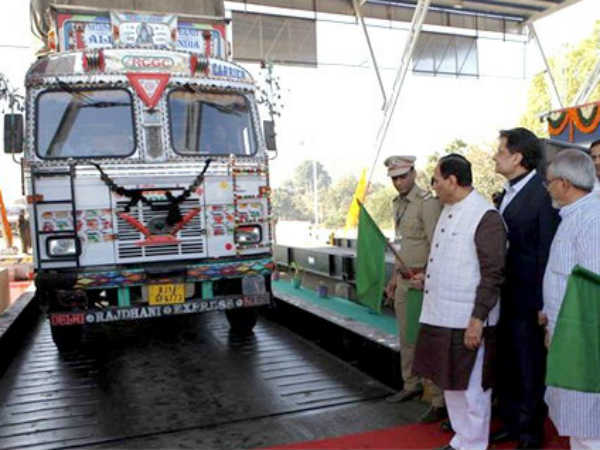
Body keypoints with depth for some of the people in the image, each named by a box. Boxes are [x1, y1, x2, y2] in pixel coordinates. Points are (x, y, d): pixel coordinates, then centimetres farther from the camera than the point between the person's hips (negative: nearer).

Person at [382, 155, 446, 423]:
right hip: (403, 280, 8)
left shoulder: (427, 203, -14)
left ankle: (438, 402, 5)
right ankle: (411, 385, 34)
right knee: (405, 336, 17)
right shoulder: (398, 204, 13)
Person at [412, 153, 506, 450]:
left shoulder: (486, 216, -16)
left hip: (467, 321, -9)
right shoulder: (448, 211, 13)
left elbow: (493, 274, -18)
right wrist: (427, 279, 14)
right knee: (449, 383, 19)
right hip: (440, 315, 9)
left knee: (471, 387, 6)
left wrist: (477, 319, -20)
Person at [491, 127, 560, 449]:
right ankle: (511, 422, 35)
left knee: (530, 369, 8)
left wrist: (542, 304, -15)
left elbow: (548, 252, -16)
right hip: (505, 298, 8)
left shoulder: (543, 195, -15)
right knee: (506, 366, 19)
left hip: (528, 299, -8)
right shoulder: (506, 195, 10)